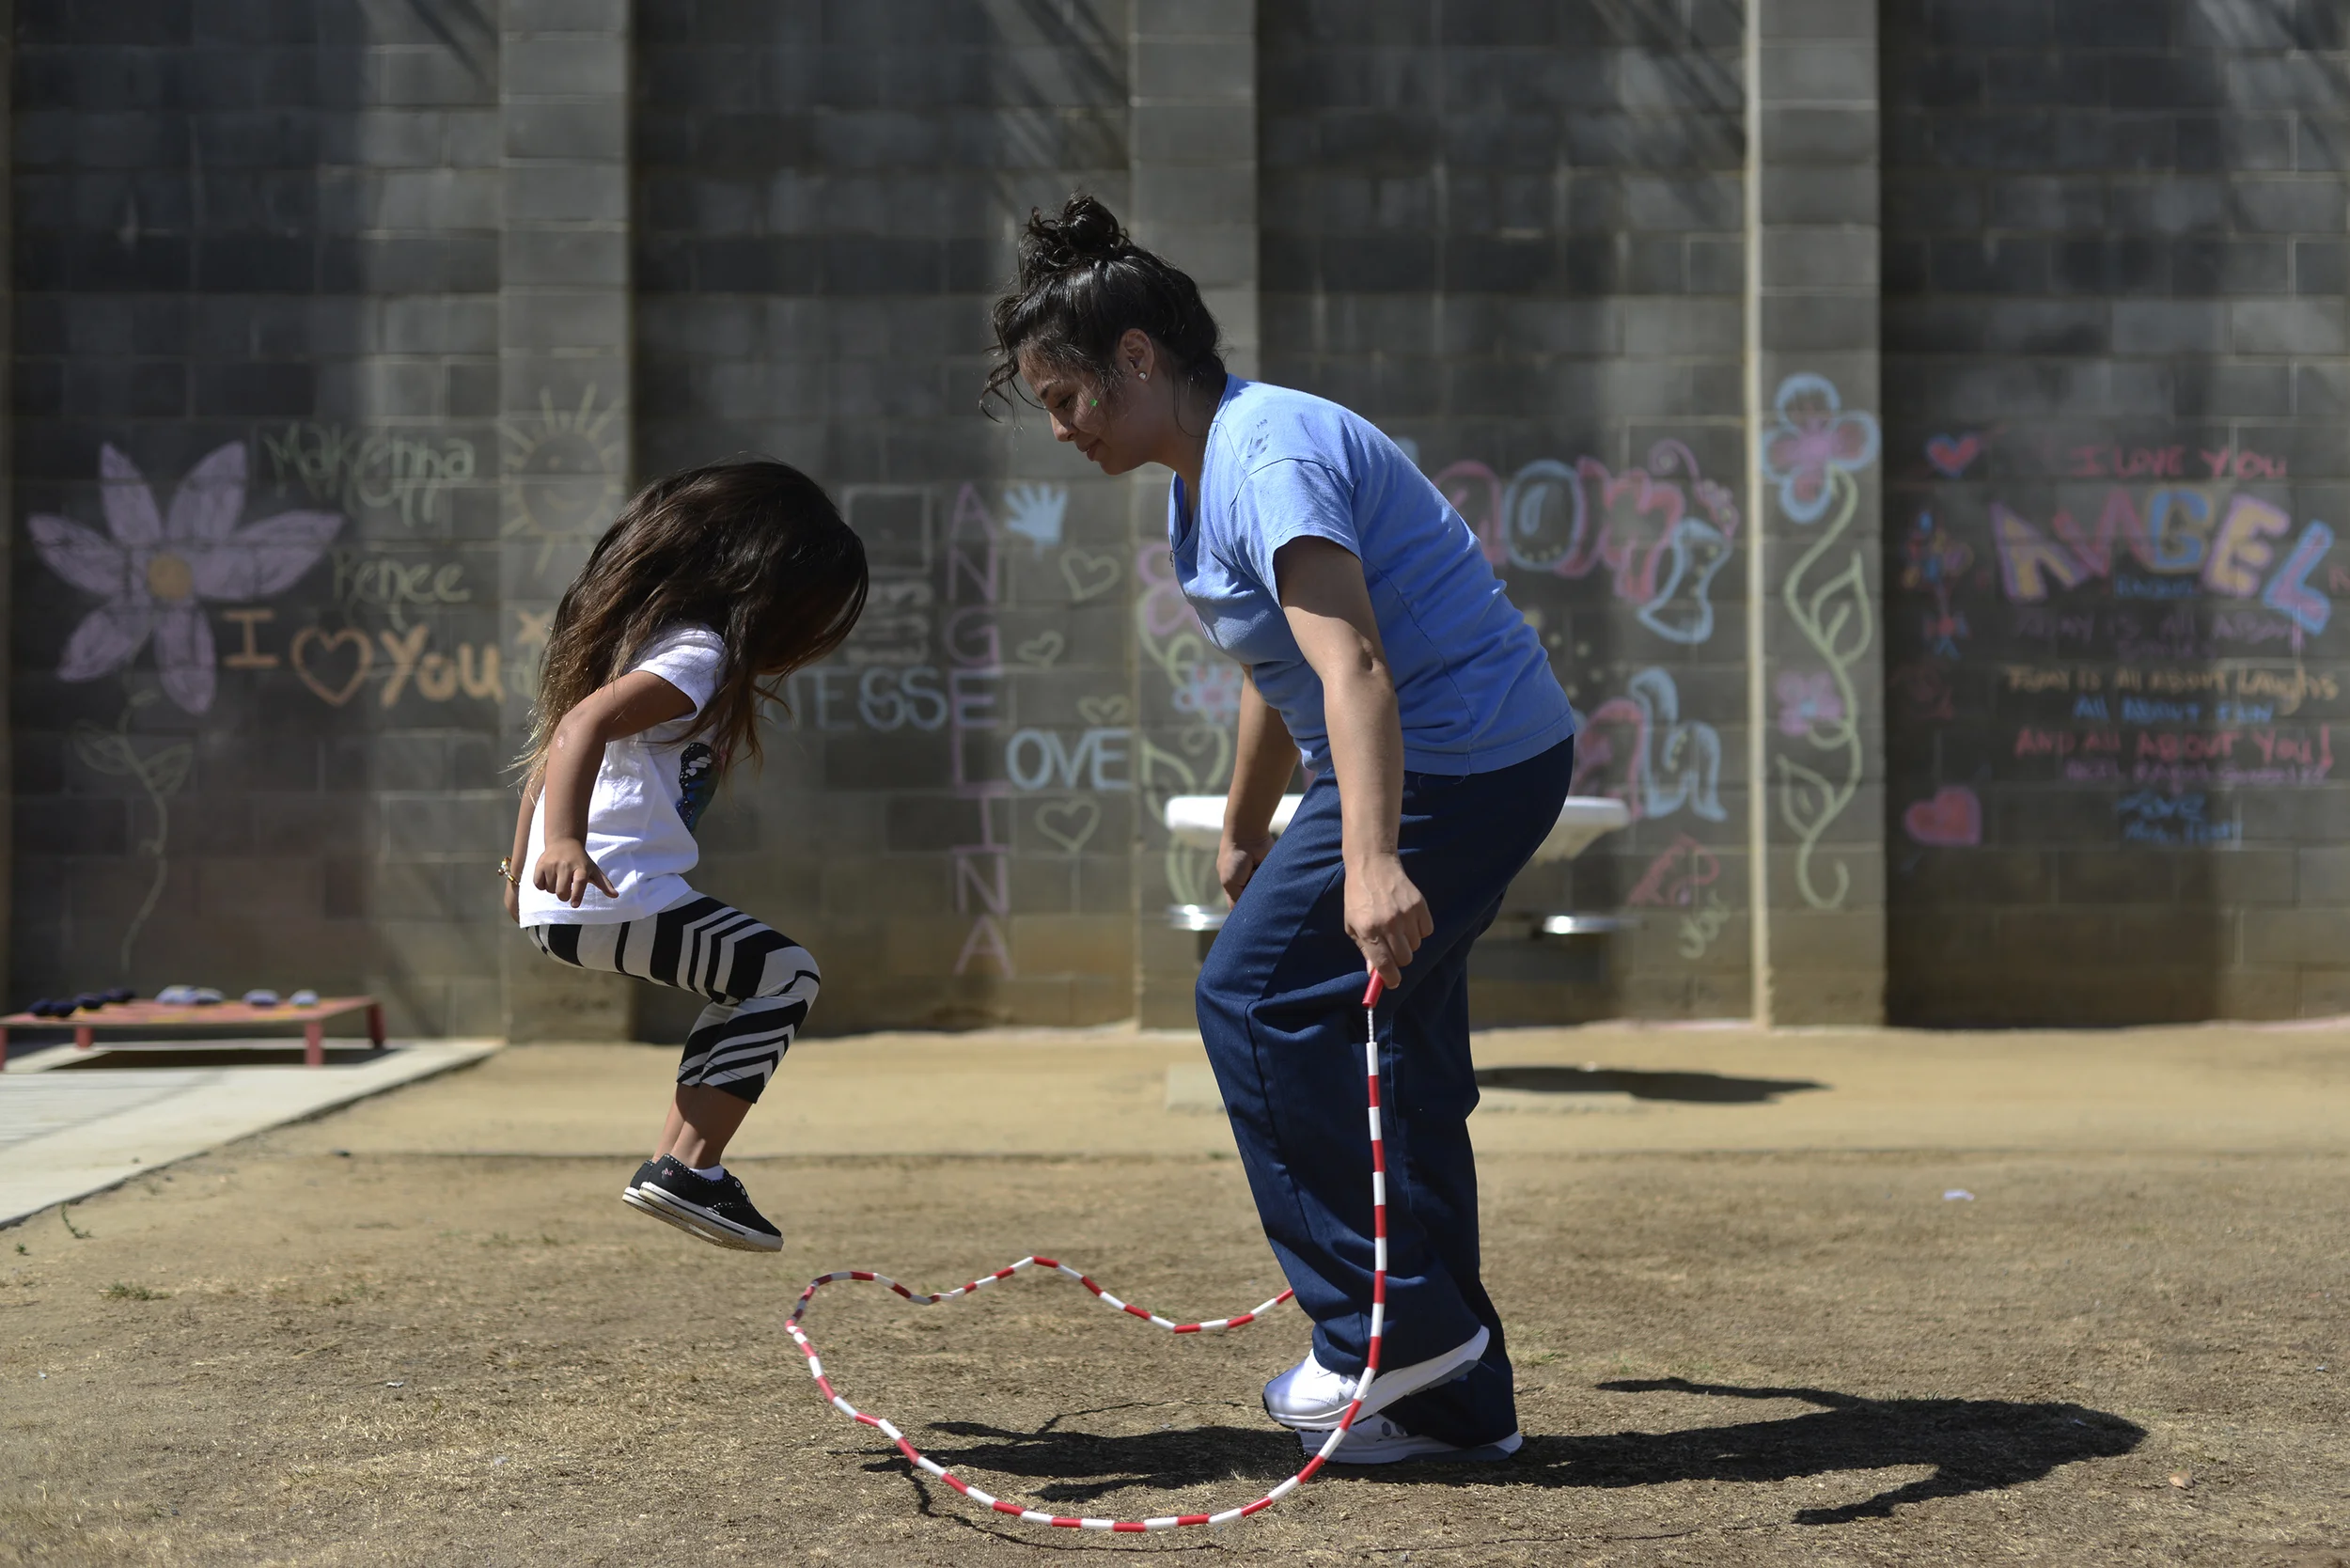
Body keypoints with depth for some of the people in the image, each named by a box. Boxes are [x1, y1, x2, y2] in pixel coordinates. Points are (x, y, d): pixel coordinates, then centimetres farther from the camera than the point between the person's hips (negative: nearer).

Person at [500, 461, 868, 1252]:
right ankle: (688, 1168, -11)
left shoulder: (644, 635, 20)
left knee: (761, 981, 21)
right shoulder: (697, 657, -11)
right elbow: (587, 722, -28)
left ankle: (682, 1163, 17)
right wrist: (566, 843, -41)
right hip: (613, 893, -10)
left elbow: (554, 741, 28)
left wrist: (526, 860, 37)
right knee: (787, 977, -6)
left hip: (551, 897, 10)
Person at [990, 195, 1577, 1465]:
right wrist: (1244, 838, 38)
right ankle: (1457, 1399, 17)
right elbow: (1276, 681, 28)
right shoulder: (1198, 482, 13)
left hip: (1462, 759, -11)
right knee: (1396, 1057, 11)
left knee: (1254, 997, -11)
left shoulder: (1270, 454, -20)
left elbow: (1351, 665, -36)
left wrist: (1370, 857, -48)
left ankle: (1396, 1322, -5)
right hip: (1489, 757, 11)